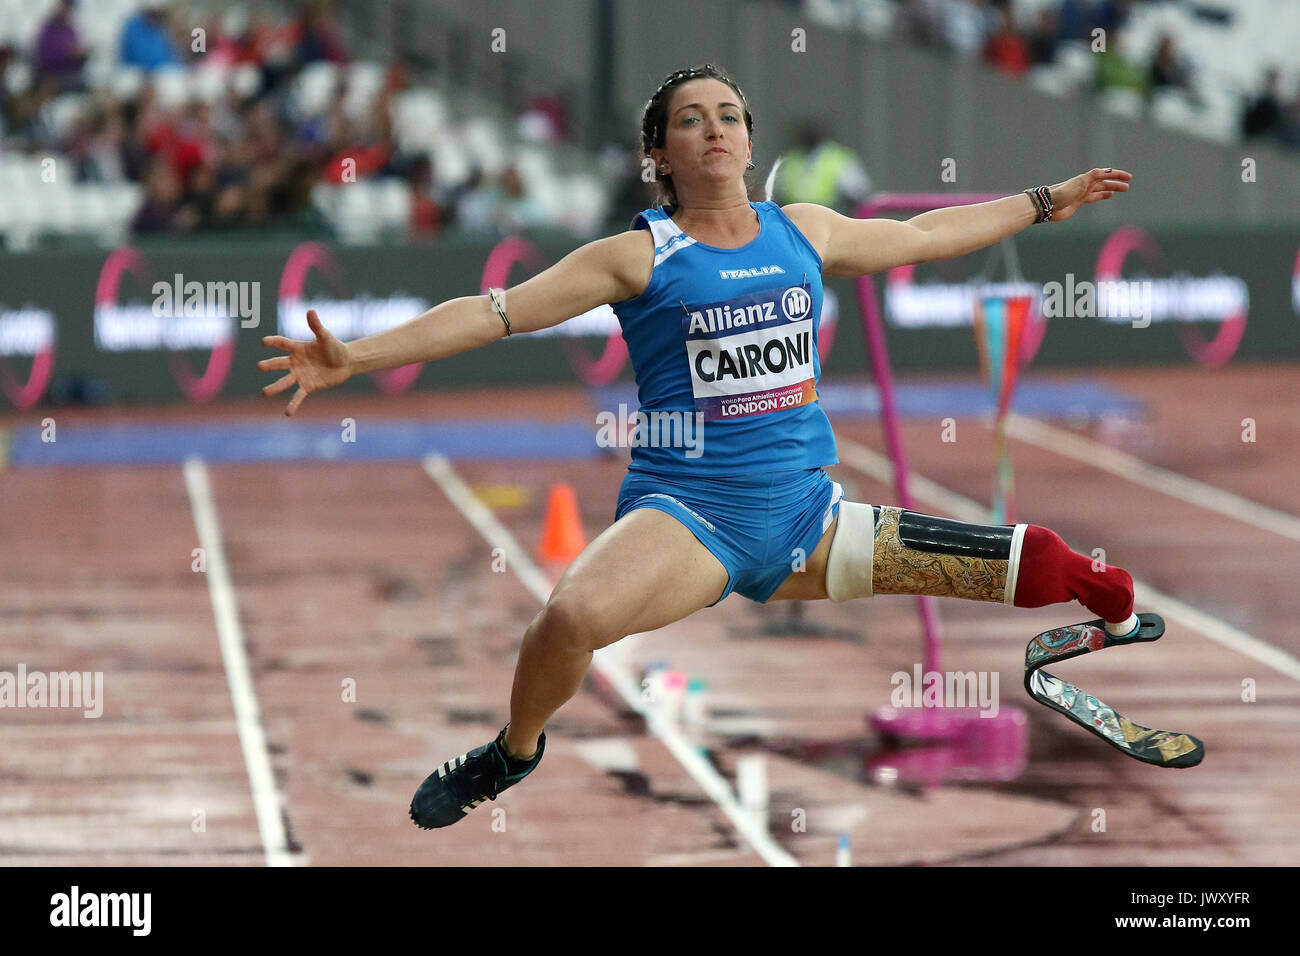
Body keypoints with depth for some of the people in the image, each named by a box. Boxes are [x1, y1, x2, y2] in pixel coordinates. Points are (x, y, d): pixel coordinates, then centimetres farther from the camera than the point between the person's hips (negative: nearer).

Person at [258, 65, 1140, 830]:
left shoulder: (803, 231, 12)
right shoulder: (640, 255, -1)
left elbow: (924, 235, 28)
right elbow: (496, 312, -7)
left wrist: (1050, 202, 35)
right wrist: (355, 358, -16)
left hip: (807, 520, 4)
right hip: (688, 516, -4)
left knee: (1045, 569, -3)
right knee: (573, 615, -34)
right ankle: (514, 756, -4)